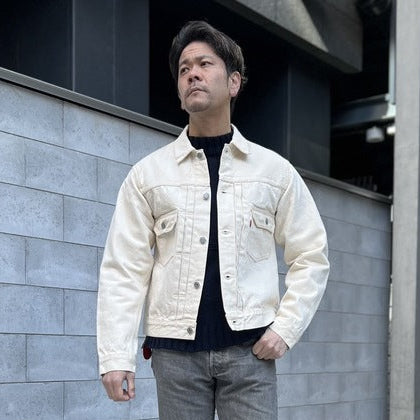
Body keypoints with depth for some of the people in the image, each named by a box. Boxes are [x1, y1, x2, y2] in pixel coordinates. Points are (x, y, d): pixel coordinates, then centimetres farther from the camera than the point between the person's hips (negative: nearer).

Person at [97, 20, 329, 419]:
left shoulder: (274, 170, 6)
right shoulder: (147, 174, 5)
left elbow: (310, 256, 9)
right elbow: (125, 270, 1)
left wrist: (286, 327, -3)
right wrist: (116, 356, -7)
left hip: (249, 347, 0)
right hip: (175, 349, 0)